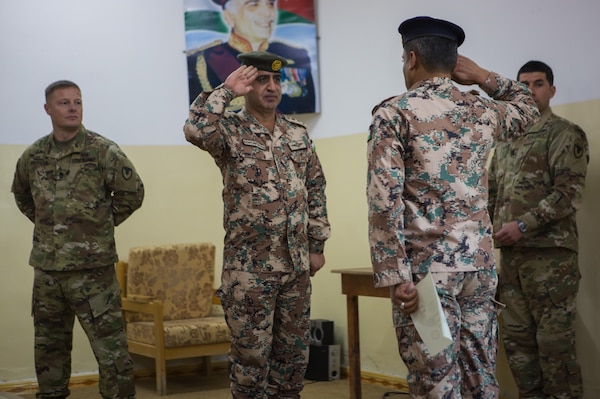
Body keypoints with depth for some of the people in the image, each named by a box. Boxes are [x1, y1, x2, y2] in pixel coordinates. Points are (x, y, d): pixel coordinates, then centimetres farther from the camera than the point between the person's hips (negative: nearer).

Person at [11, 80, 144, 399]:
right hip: (45, 267, 5)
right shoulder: (33, 156, 7)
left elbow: (132, 193, -2)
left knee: (110, 348, -4)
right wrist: (47, 224, 14)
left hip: (92, 268, -5)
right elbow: (22, 195, 24)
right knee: (49, 346, 16)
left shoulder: (103, 151, -6)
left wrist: (100, 225, 1)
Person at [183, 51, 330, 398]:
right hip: (250, 267, -5)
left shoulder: (298, 133, 10)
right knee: (252, 353, 3)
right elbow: (195, 130, -29)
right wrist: (226, 91, -19)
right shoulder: (231, 132, -6)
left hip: (296, 264, 5)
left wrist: (317, 245, 10)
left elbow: (316, 190, 14)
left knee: (294, 350, 13)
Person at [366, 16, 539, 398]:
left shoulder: (394, 113, -5)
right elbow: (527, 106, 33)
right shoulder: (483, 111, 9)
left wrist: (394, 275, -14)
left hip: (426, 265, -5)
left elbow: (385, 201, -15)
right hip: (479, 262, 5)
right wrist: (482, 76, 21)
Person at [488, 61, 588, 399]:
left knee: (555, 340, -4)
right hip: (511, 253, 6)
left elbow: (570, 193, -12)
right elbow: (493, 192, 22)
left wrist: (523, 225, -17)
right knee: (517, 338, 8)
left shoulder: (565, 134, -2)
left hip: (551, 253, -6)